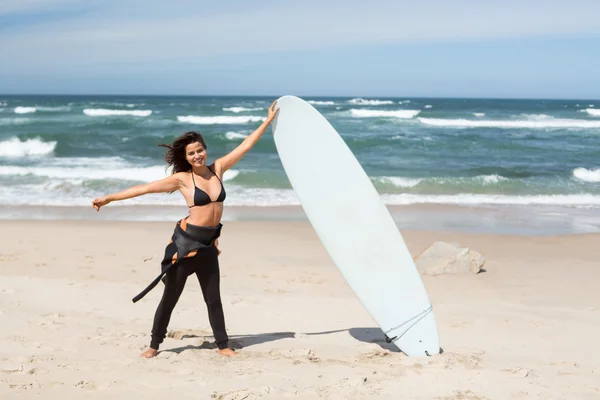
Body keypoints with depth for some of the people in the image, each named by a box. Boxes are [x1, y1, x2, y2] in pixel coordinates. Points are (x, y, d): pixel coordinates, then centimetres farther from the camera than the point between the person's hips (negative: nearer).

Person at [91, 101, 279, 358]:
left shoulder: (218, 168, 5)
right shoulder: (182, 178, -6)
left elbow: (245, 145, 9)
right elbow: (145, 188, -4)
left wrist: (268, 121, 11)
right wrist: (109, 198, -3)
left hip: (208, 244, 4)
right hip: (186, 241, -4)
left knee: (213, 297, 13)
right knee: (170, 296, 4)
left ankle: (223, 344, 22)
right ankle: (154, 344, 16)